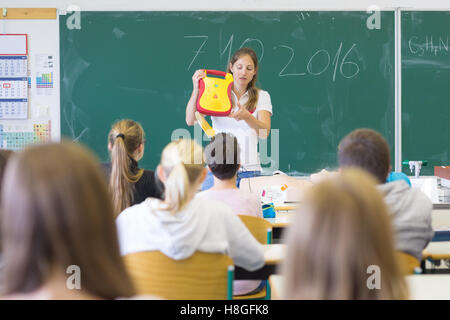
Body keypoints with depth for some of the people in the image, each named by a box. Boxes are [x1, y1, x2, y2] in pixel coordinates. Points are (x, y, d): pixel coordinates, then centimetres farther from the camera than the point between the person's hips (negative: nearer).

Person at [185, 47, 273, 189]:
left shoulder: (262, 97, 11)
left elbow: (265, 132, -6)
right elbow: (190, 121, -5)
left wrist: (247, 117, -26)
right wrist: (196, 89, -18)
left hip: (248, 171, 1)